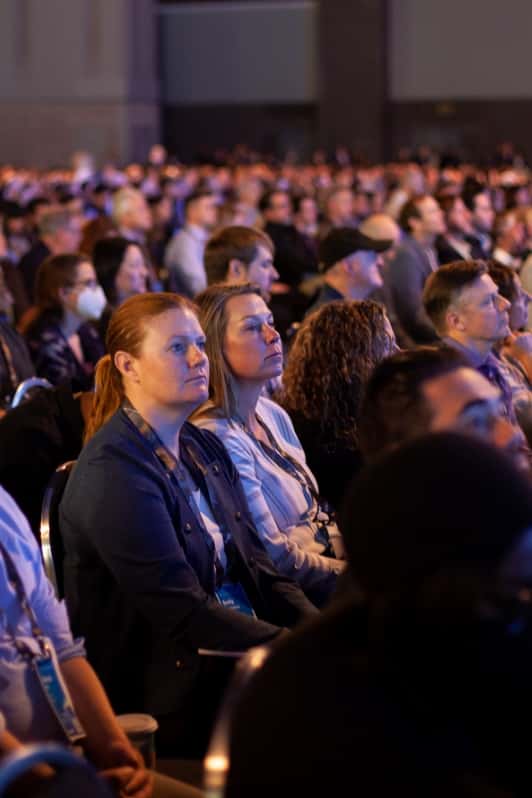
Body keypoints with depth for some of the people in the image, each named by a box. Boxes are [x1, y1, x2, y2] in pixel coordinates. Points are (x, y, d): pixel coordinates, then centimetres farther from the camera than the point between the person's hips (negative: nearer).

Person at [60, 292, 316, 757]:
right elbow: (183, 610, -20)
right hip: (168, 692, -8)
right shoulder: (113, 470, -15)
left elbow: (256, 569, 9)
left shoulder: (205, 448, 12)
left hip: (239, 649, 8)